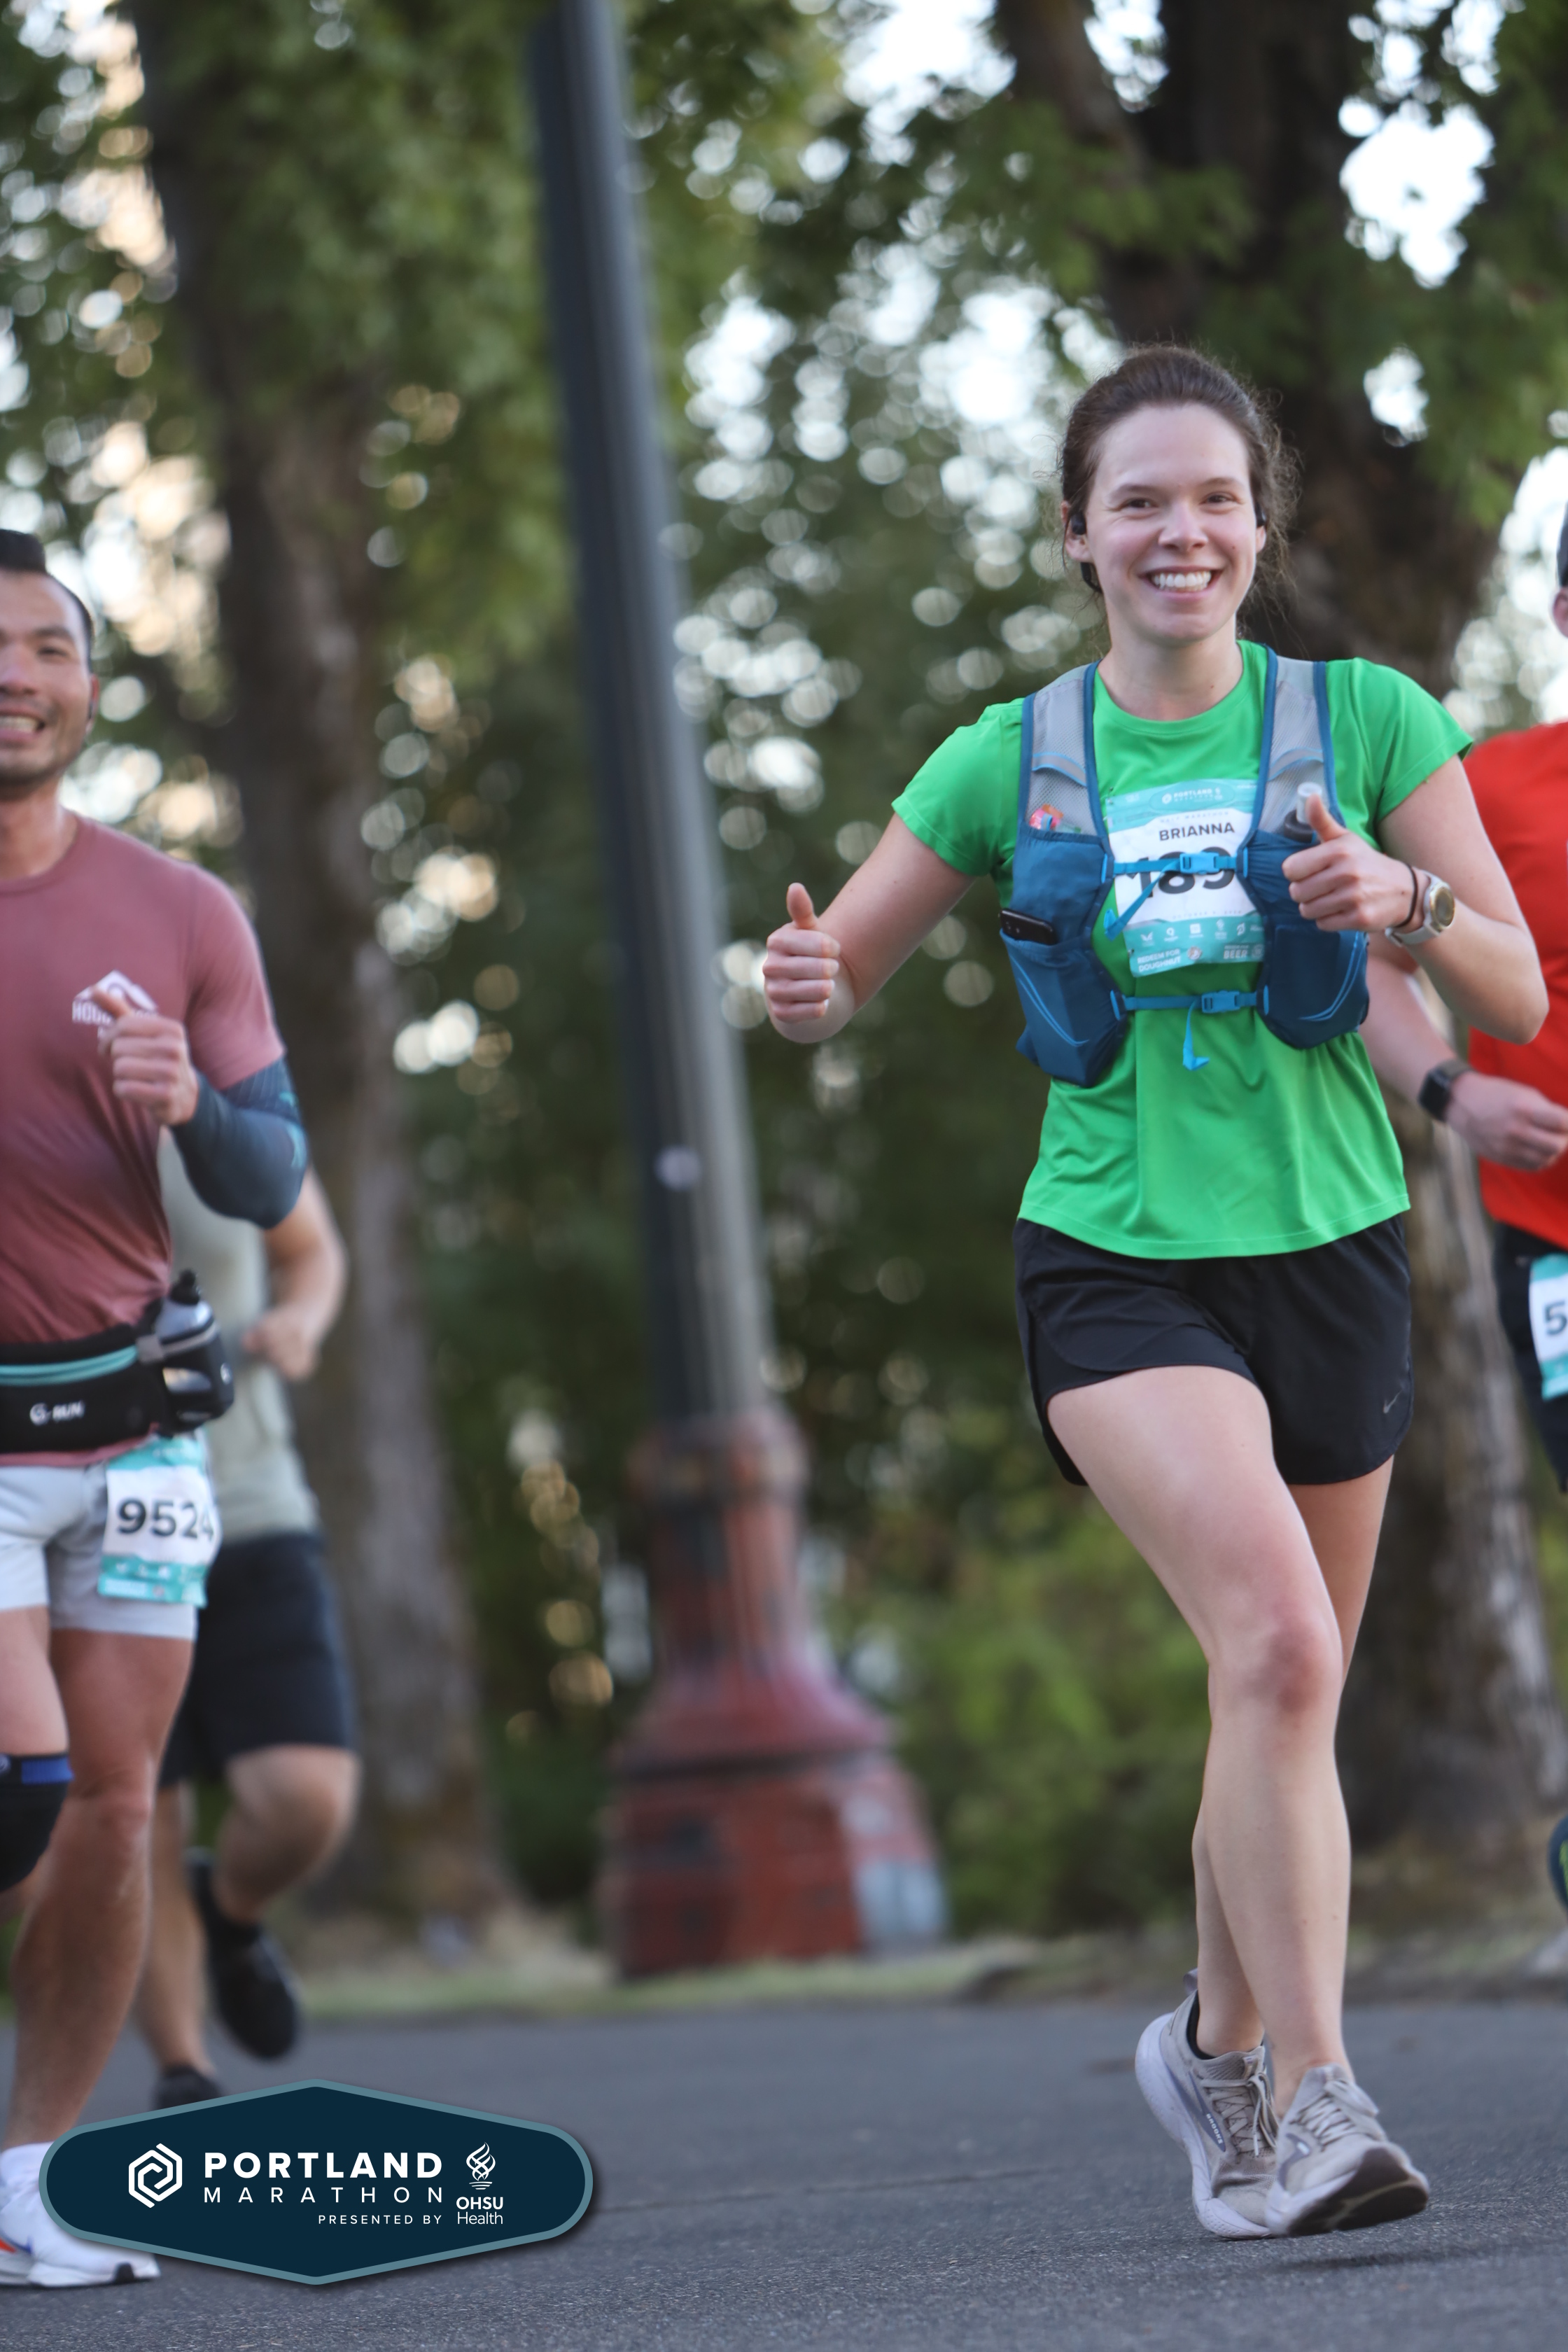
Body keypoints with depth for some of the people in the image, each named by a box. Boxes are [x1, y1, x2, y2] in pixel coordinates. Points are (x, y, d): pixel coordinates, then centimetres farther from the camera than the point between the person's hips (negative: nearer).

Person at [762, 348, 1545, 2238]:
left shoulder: (1368, 720, 1)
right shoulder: (1008, 763, 2)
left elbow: (1517, 998, 0)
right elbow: (838, 975, 9)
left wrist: (1408, 902, -20)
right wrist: (800, 990, -15)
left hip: (1330, 1250, 2)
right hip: (1118, 1263, -2)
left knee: (1288, 1696, 11)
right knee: (1275, 1641, -24)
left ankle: (1220, 2050, 35)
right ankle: (1321, 2099, -23)